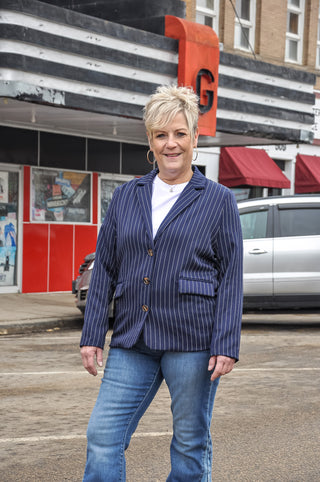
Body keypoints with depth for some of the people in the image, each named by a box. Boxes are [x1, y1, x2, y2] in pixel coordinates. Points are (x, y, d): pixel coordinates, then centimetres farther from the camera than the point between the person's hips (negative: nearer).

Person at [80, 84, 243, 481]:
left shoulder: (219, 200, 2)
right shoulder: (126, 196, 12)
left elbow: (231, 278, -1)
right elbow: (105, 268, 12)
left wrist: (226, 345, -9)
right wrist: (92, 335, 5)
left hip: (192, 342, -3)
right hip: (132, 343, 3)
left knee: (191, 444, 6)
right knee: (103, 437, -3)